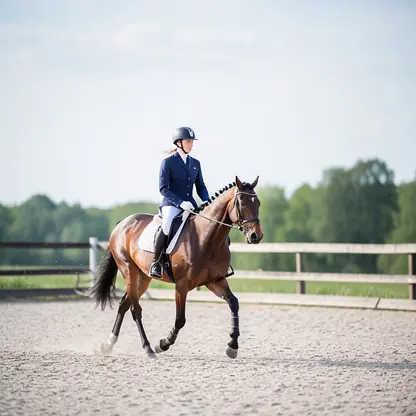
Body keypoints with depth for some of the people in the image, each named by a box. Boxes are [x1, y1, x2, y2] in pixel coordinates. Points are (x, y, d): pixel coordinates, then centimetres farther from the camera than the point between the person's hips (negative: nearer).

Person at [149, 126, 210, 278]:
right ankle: (155, 262, -22)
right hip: (171, 204, -6)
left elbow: (200, 187, 17)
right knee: (167, 226, -37)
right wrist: (180, 202, -21)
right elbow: (163, 188, -8)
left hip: (190, 205, 6)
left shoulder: (195, 163, 14)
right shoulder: (168, 162, -2)